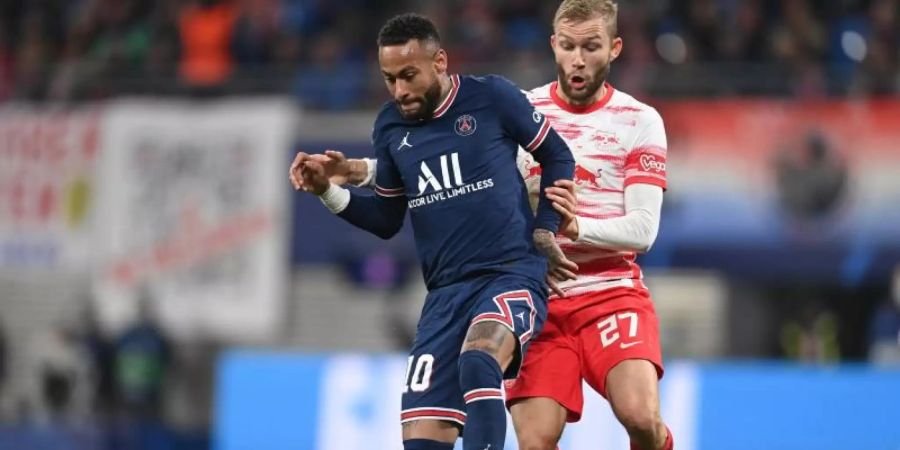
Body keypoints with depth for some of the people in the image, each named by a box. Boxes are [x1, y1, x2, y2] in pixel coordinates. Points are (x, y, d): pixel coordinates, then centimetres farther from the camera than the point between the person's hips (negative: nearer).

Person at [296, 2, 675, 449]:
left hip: (612, 292, -2)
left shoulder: (640, 121, 3)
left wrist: (575, 226, -24)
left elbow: (643, 229, -5)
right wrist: (358, 170, -7)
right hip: (537, 298, 2)